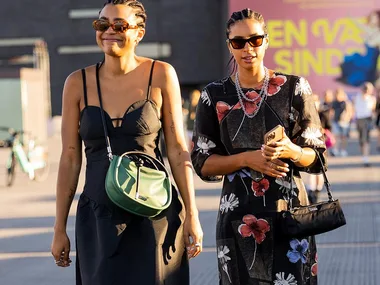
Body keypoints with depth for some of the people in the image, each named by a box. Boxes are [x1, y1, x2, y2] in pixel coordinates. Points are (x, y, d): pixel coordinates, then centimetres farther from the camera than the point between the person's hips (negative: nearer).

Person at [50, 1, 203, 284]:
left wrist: (192, 214, -5)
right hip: (98, 218, 1)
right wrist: (60, 228, 4)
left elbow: (178, 150, -1)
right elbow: (70, 159, 3)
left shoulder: (161, 75, -3)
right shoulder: (78, 83, 0)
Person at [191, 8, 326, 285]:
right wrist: (247, 159, -13)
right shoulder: (215, 95, 3)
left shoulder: (294, 88, 1)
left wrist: (290, 151, -18)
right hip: (239, 216, 1)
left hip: (289, 211, 0)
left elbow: (317, 158, 3)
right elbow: (203, 163, 2)